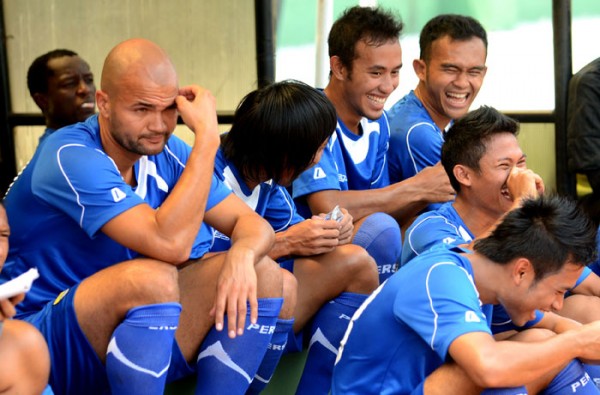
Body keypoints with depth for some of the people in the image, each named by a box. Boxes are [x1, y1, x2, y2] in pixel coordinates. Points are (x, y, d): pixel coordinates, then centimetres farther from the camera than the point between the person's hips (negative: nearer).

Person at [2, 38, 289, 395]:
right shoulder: (70, 158, -22)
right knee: (153, 278, -35)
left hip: (145, 330, 7)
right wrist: (208, 136, -27)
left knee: (262, 274, -9)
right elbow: (170, 244, -33)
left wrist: (242, 254, -24)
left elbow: (254, 224, 0)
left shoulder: (166, 152, 1)